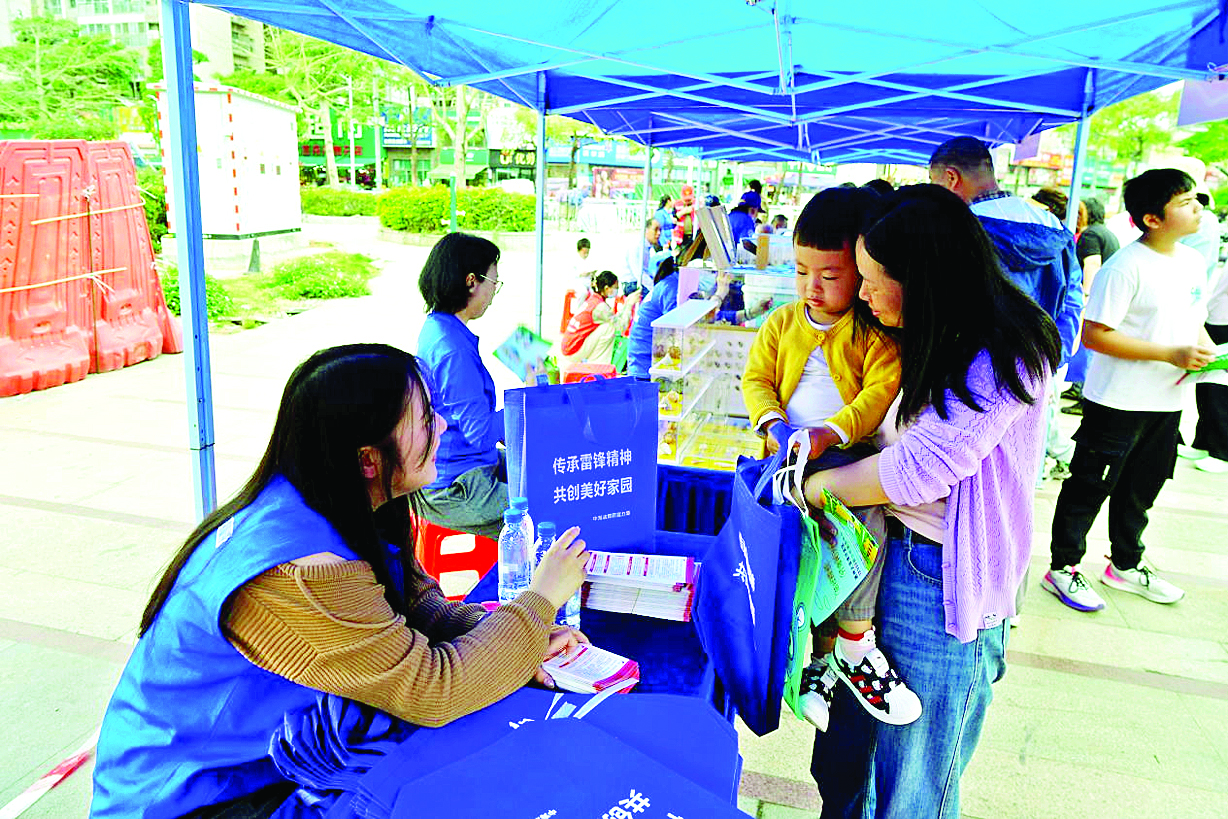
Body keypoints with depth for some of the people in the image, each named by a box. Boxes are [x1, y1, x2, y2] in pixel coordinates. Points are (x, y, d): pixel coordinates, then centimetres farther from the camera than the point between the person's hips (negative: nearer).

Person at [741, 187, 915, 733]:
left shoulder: (876, 332, 4)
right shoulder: (783, 324, 16)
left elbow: (881, 392, -7)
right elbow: (756, 377, 14)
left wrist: (831, 431, -23)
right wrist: (771, 422, -7)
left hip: (850, 455, -1)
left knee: (866, 525, -30)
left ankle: (852, 647, -12)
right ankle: (818, 653, -10)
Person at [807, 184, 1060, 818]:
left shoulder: (1002, 357, -18)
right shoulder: (930, 343, 8)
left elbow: (920, 468, -24)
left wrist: (816, 485, -12)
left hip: (942, 587, -7)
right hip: (881, 553, 7)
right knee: (841, 762, 18)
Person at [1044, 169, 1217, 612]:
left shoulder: (1193, 262, 9)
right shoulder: (1126, 267, -17)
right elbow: (1094, 334, -21)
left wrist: (1207, 352, 1)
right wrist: (1171, 354, -22)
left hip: (1167, 403, 8)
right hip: (1118, 404, -8)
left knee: (1141, 490, 20)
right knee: (1091, 487, 3)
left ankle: (1126, 565, 37)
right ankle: (1062, 567, 17)